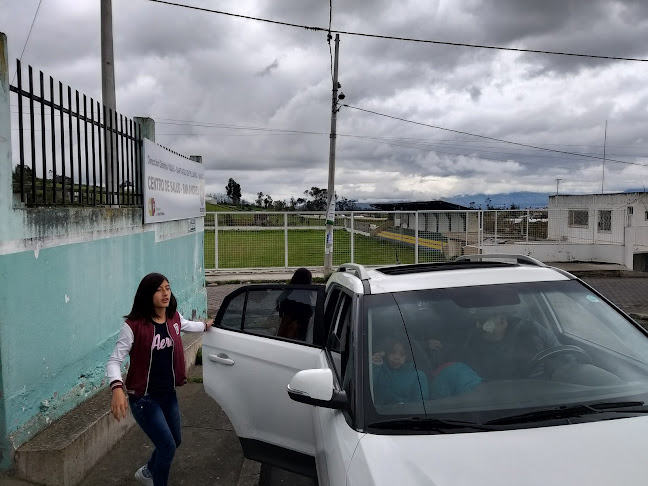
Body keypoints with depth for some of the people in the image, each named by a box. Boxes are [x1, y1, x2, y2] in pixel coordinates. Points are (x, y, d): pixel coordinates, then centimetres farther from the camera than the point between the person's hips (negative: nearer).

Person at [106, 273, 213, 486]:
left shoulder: (174, 317, -4)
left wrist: (205, 325, 38)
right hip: (144, 398, -7)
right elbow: (114, 360, -21)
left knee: (174, 442, 21)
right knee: (167, 446, -8)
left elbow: (186, 325, 21)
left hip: (168, 393, 7)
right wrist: (117, 389, -38)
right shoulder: (134, 325, -22)